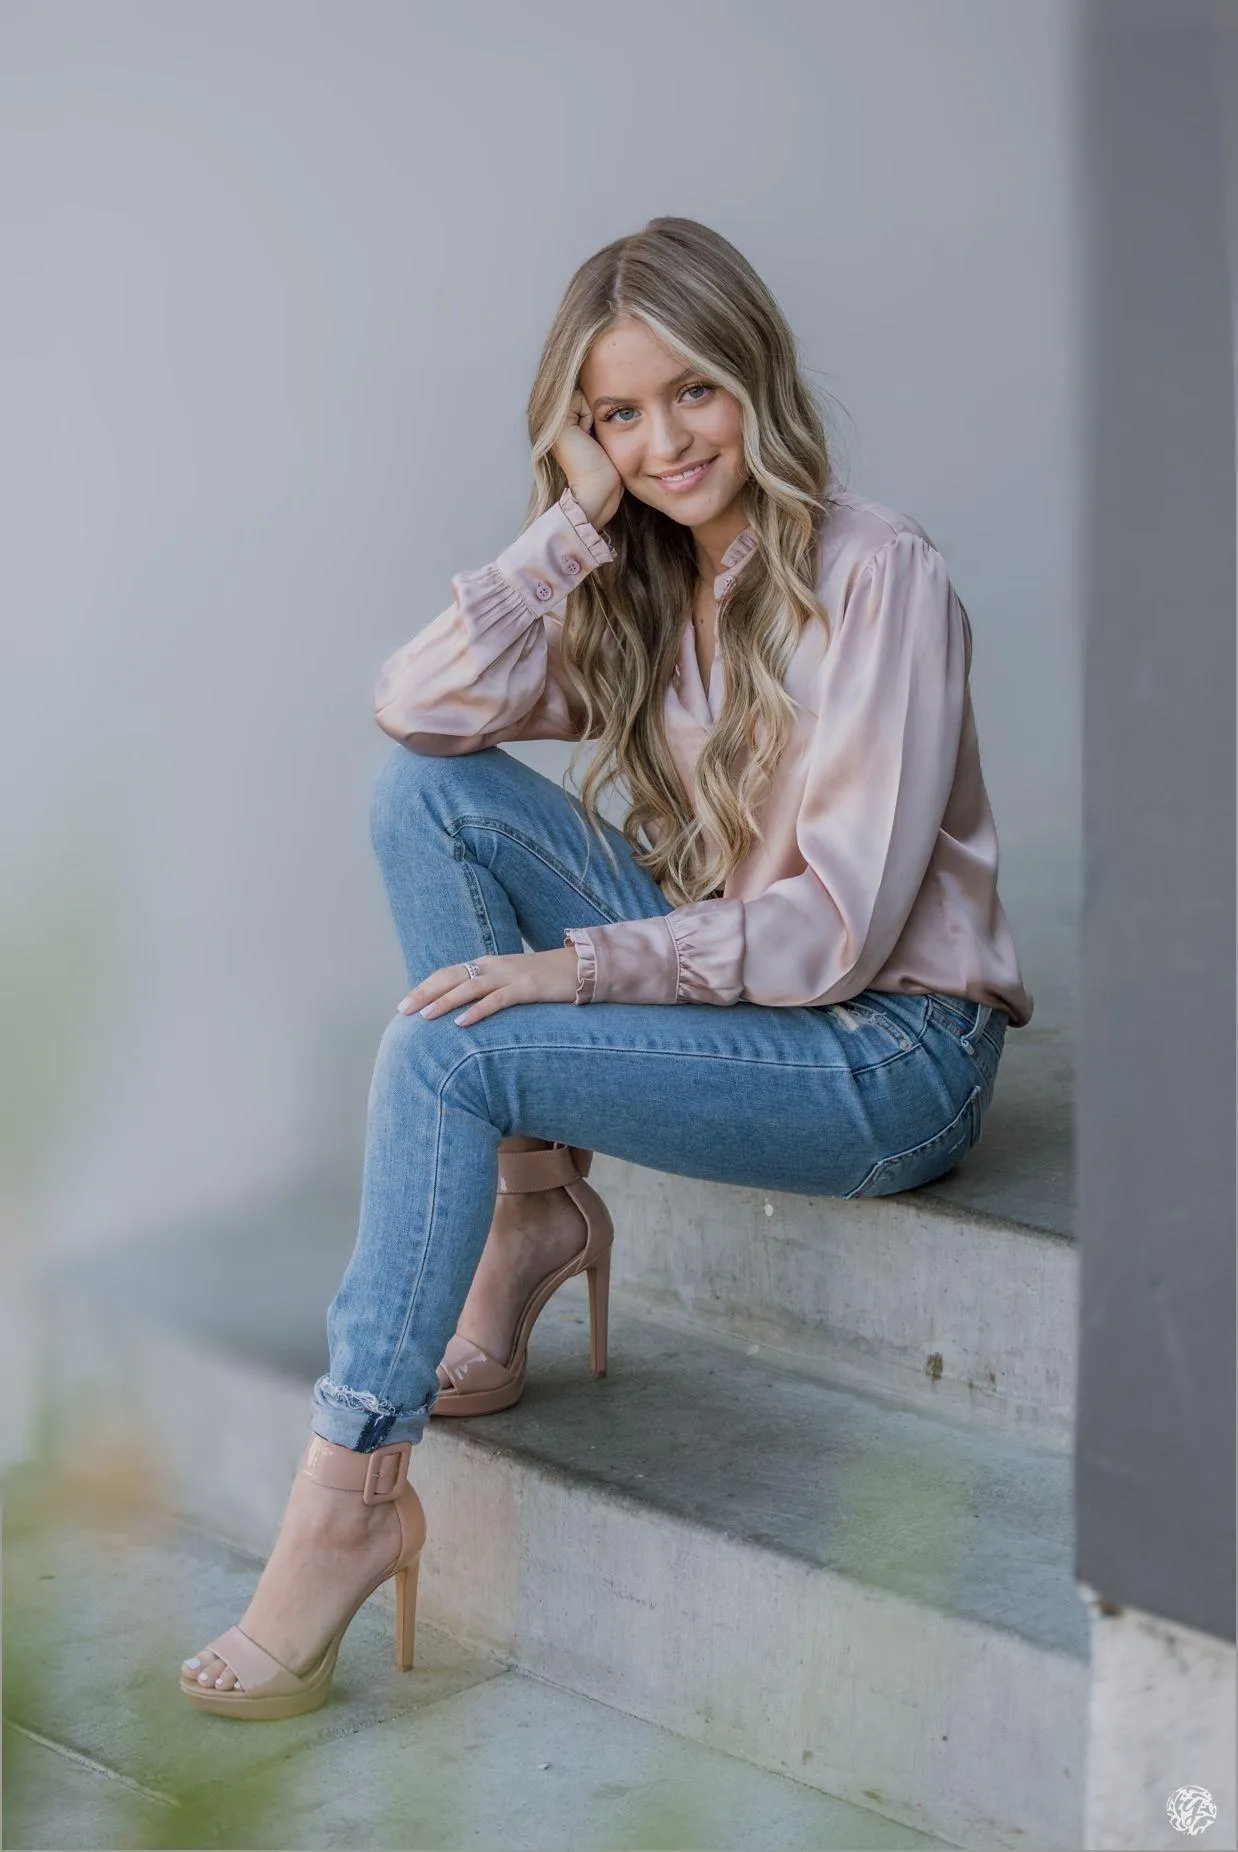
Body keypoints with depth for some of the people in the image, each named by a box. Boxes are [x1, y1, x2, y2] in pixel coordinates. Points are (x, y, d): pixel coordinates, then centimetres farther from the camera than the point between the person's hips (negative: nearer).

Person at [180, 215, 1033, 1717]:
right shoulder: (635, 588, 8)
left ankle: (353, 1489, -18)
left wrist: (580, 967, -22)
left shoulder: (877, 577, -14)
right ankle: (531, 1199, -6)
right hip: (723, 971, 7)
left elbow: (842, 922, -19)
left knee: (444, 1050, -24)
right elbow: (415, 704, -7)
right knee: (426, 789, -8)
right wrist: (578, 520, -11)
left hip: (890, 1048, -7)